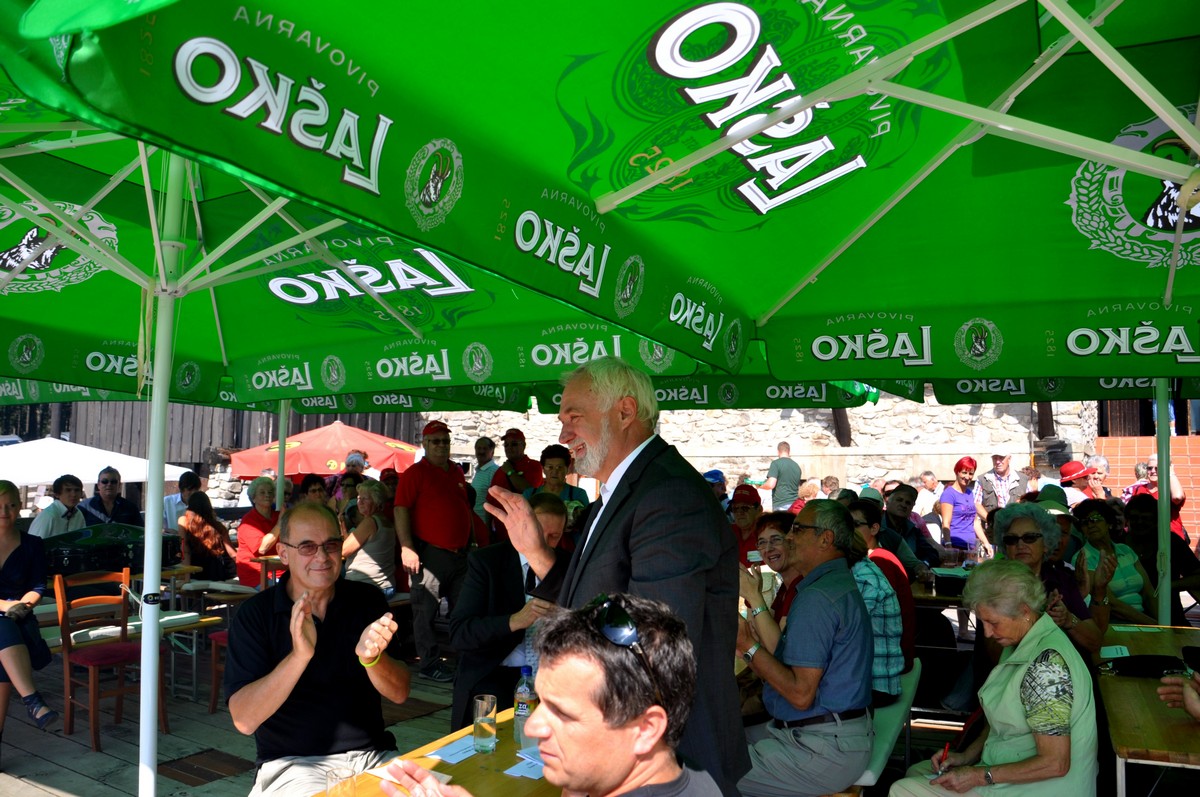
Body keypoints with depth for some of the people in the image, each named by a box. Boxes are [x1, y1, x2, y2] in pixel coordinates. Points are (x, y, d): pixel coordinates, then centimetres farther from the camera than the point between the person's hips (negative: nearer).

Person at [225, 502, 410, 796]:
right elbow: (244, 720, -13)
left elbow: (400, 693, -2)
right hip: (293, 763, -3)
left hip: (373, 755, 3)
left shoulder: (368, 600, 4)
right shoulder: (254, 614, -4)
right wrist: (299, 655, -28)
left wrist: (372, 657, -23)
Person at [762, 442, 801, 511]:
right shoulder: (797, 466, 13)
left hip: (781, 505, -5)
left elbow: (771, 485, -13)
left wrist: (760, 486, 7)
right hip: (794, 504, 6)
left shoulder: (776, 463, -5)